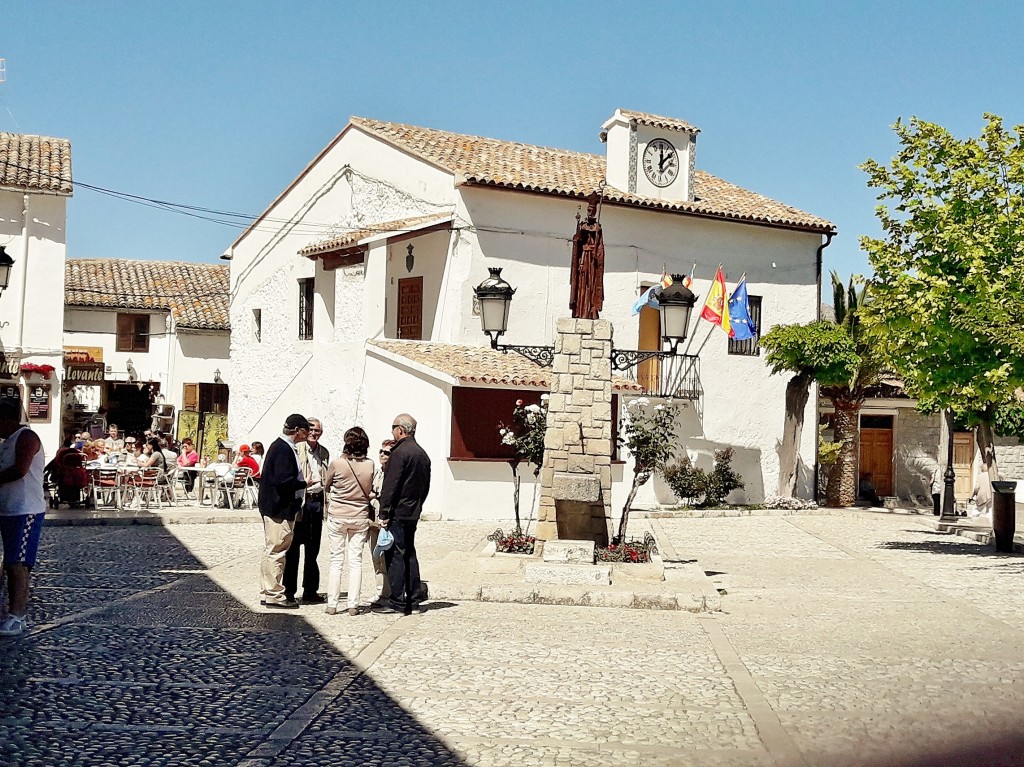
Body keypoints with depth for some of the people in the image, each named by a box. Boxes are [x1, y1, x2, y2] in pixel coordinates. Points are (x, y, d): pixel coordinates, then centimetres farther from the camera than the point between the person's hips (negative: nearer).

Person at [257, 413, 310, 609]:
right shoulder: (284, 449, -18)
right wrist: (305, 484, -12)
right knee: (276, 551, -4)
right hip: (280, 510, -11)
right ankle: (275, 595, 3)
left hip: (274, 508, 11)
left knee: (272, 551, 16)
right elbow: (283, 481, -24)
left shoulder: (280, 446, 13)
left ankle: (267, 593, 25)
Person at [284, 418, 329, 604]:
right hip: (300, 501, -6)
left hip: (318, 500, 6)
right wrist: (302, 484, -21)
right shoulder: (296, 449, -5)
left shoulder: (324, 453, 14)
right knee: (294, 546, 0)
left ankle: (310, 590, 16)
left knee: (313, 548, 10)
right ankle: (289, 590, 7)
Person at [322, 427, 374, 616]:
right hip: (360, 517, 1)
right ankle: (353, 605, 5)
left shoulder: (337, 464, -13)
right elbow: (370, 492, 5)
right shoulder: (370, 465, -8)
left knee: (336, 560, 7)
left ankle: (332, 604, 7)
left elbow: (326, 486, 4)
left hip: (337, 516, -1)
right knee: (356, 561, 6)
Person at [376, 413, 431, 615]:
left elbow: (390, 486, -18)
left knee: (395, 555, -5)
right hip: (413, 513, 9)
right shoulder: (422, 454, 12)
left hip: (397, 513, -9)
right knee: (409, 553, 17)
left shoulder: (400, 453, -15)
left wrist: (384, 513, -15)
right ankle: (414, 593, 20)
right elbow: (425, 486, 17)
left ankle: (397, 602, -4)